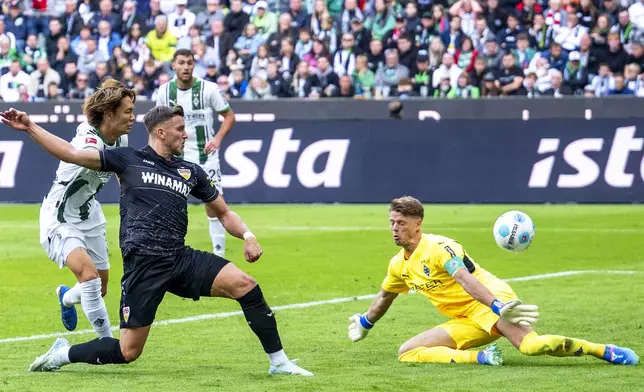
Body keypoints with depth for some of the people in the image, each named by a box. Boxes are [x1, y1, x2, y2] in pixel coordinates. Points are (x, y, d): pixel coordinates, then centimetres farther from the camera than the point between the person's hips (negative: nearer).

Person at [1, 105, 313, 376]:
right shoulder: (129, 159, 6)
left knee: (245, 286, -15)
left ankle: (279, 362, -4)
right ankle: (63, 354, 20)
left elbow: (223, 213, 25)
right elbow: (70, 154, 4)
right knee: (129, 351, -7)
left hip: (181, 259, 4)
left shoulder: (190, 172, 17)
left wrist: (247, 236, 5)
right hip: (143, 263, -4)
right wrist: (29, 127, -3)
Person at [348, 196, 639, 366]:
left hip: (490, 299, -8)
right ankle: (481, 358, -16)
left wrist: (498, 307, -40)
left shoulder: (438, 248, -12)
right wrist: (365, 323, 46)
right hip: (467, 322, 8)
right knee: (407, 352, -6)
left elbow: (465, 279, -28)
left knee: (531, 344, -36)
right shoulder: (399, 265, 12)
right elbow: (384, 298, 33)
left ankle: (604, 351, -20)